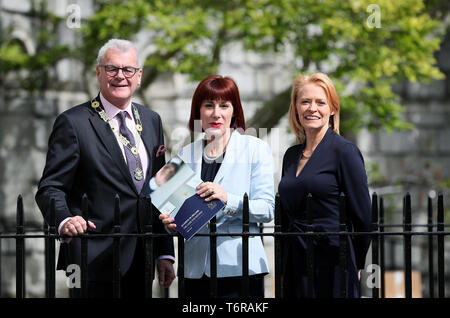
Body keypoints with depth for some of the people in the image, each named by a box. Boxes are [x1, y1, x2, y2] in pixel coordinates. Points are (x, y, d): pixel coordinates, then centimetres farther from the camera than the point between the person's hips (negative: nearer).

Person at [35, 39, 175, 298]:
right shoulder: (74, 123, -5)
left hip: (141, 260, 5)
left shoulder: (152, 121, 13)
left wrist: (165, 253, 11)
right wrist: (65, 220, -29)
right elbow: (51, 187, -8)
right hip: (96, 262, -5)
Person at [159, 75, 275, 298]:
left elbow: (267, 209, -4)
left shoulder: (255, 149, 3)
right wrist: (171, 222, -5)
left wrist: (228, 200, -19)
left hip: (239, 266, -3)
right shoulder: (185, 154, 13)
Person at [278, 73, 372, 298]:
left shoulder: (345, 151, -6)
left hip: (331, 263, -6)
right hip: (295, 266, 6)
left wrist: (355, 266, -1)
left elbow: (362, 216, -6)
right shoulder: (291, 155, 14)